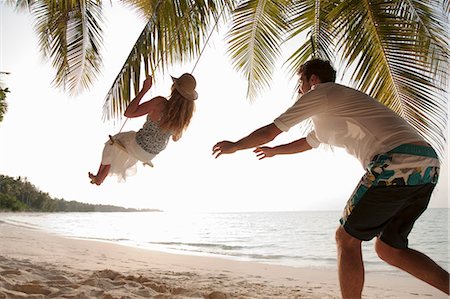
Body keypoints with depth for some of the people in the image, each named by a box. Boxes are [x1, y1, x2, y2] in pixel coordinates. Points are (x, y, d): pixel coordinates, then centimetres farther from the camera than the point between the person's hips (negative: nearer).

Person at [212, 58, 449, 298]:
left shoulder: (319, 93, 7)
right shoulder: (334, 109, 33)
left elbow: (268, 133, 8)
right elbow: (307, 142, 50)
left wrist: (233, 146, 25)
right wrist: (274, 151, 64)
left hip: (396, 163, -9)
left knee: (346, 239, 3)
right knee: (387, 248, 17)